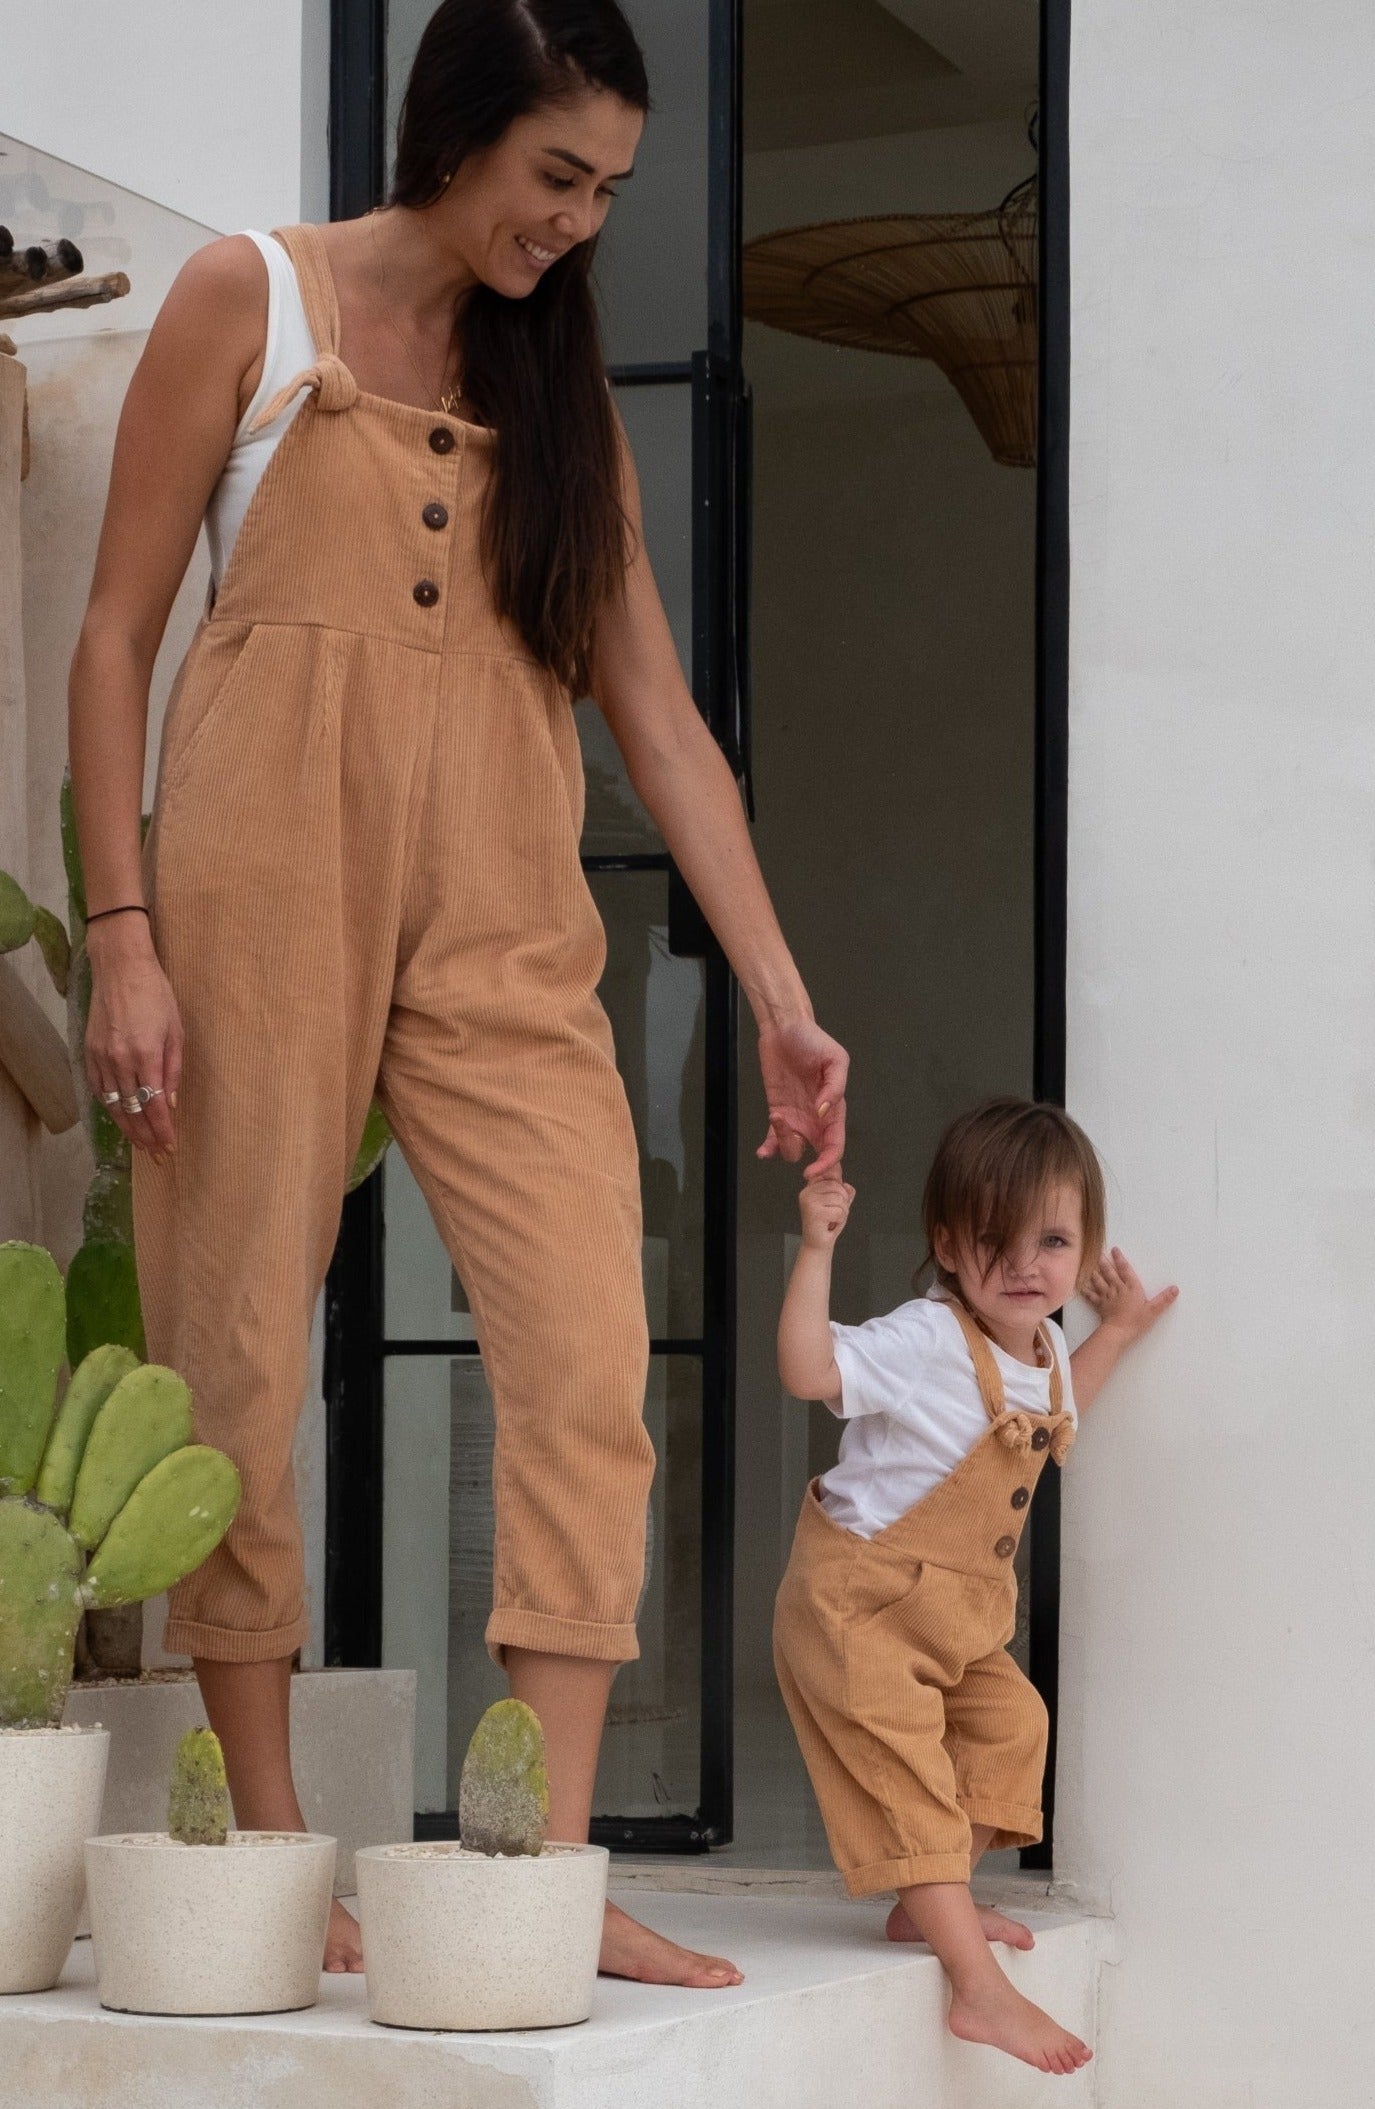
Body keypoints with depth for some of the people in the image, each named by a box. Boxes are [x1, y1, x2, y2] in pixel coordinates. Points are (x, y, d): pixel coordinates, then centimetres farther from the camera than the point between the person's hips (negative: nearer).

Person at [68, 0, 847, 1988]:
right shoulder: (250, 299, 5)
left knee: (590, 1354, -10)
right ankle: (270, 1861, 9)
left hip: (502, 922, 3)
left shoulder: (560, 384, 17)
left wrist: (779, 996, 6)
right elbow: (115, 633, 2)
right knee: (238, 1358, -1)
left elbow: (659, 715, 13)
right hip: (266, 889, -3)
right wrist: (123, 937, -7)